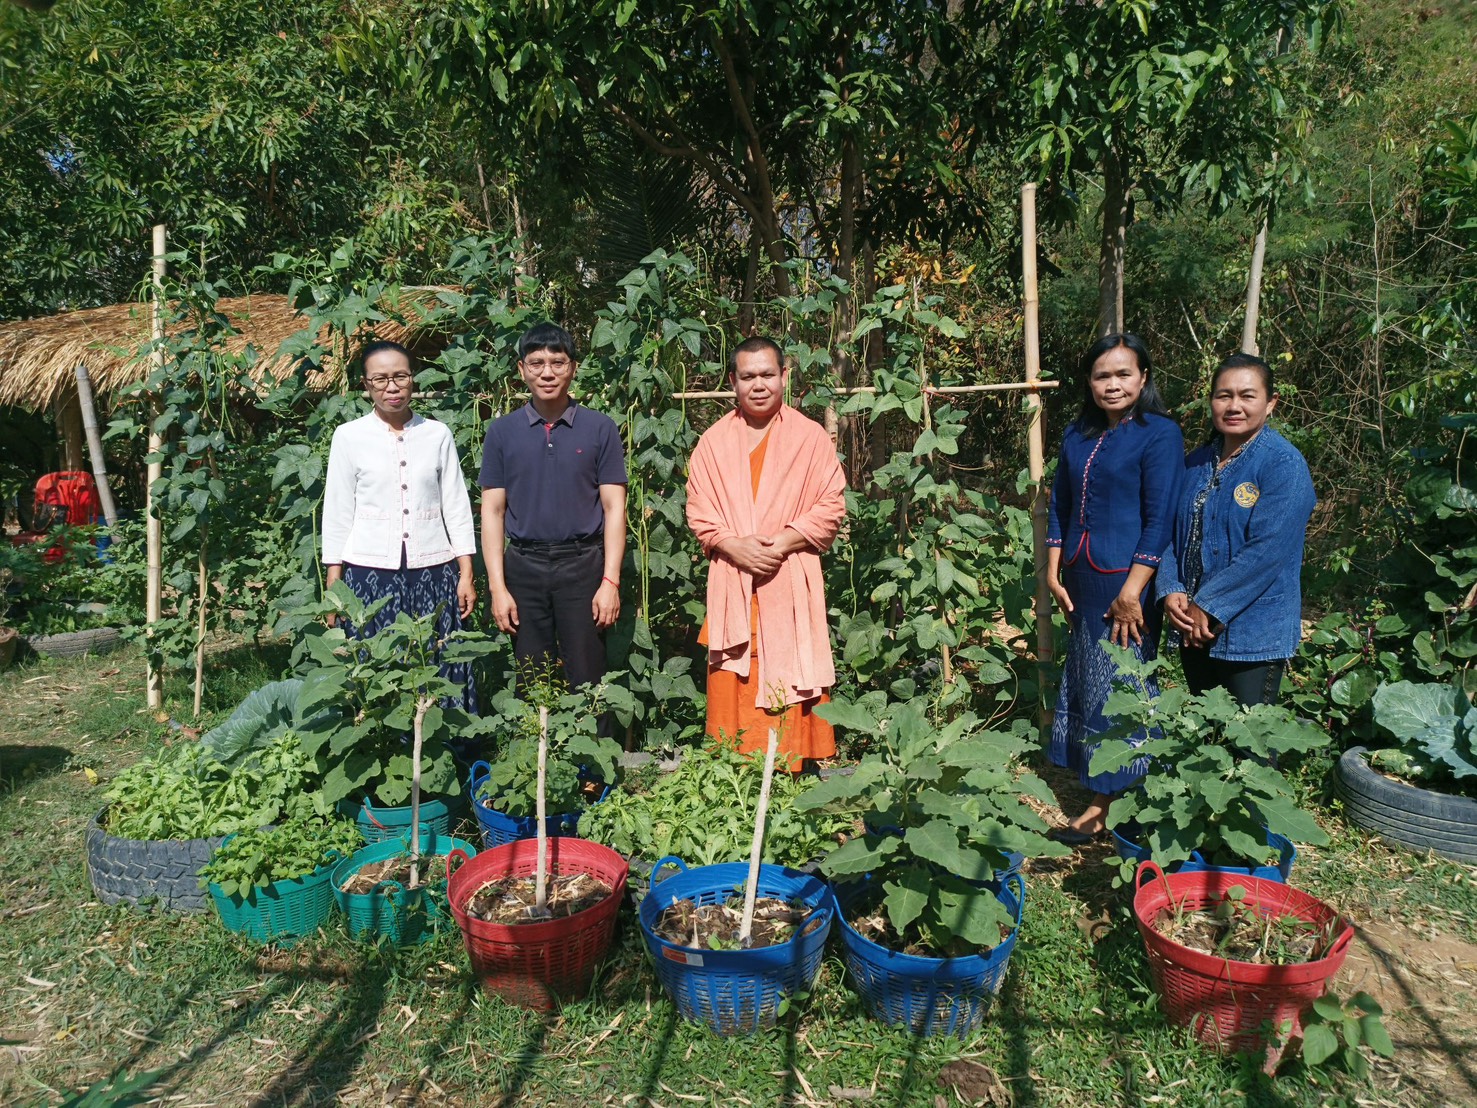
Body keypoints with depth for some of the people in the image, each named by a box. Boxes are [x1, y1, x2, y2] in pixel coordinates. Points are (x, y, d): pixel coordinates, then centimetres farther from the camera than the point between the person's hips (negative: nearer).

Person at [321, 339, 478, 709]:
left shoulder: (437, 434, 6)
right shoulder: (349, 436, 4)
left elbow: (457, 505, 7)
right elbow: (337, 512, 5)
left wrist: (466, 574, 2)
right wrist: (333, 585, 2)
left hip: (433, 569, 1)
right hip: (370, 571, -1)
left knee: (440, 673, 0)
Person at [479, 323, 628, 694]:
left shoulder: (599, 428, 1)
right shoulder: (502, 431, 6)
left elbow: (614, 508, 0)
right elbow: (492, 512, 5)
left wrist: (610, 581, -7)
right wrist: (497, 587, -2)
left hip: (583, 565, -2)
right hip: (524, 567, 2)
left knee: (585, 683, 2)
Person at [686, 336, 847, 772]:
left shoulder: (810, 436, 3)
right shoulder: (714, 441, 10)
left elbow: (831, 508, 0)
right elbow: (699, 511, 7)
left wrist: (783, 542, -12)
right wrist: (733, 545, -10)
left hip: (791, 584, -2)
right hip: (732, 584, 2)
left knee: (792, 689, -2)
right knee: (733, 693, 2)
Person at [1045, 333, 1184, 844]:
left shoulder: (1159, 434, -8)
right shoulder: (1078, 436, 11)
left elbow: (1160, 520, -13)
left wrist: (1132, 592, -17)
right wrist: (1054, 574, 6)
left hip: (1125, 583, -6)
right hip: (1081, 581, 7)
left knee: (1116, 689, 0)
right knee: (1081, 683, 12)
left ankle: (1105, 806, 13)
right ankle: (1096, 785, 25)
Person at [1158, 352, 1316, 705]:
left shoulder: (1284, 464, -11)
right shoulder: (1196, 464, 9)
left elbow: (1267, 549, -20)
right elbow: (1171, 531, 7)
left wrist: (1208, 606, -19)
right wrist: (1171, 592, -10)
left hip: (1254, 633, -6)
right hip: (1193, 628, 6)